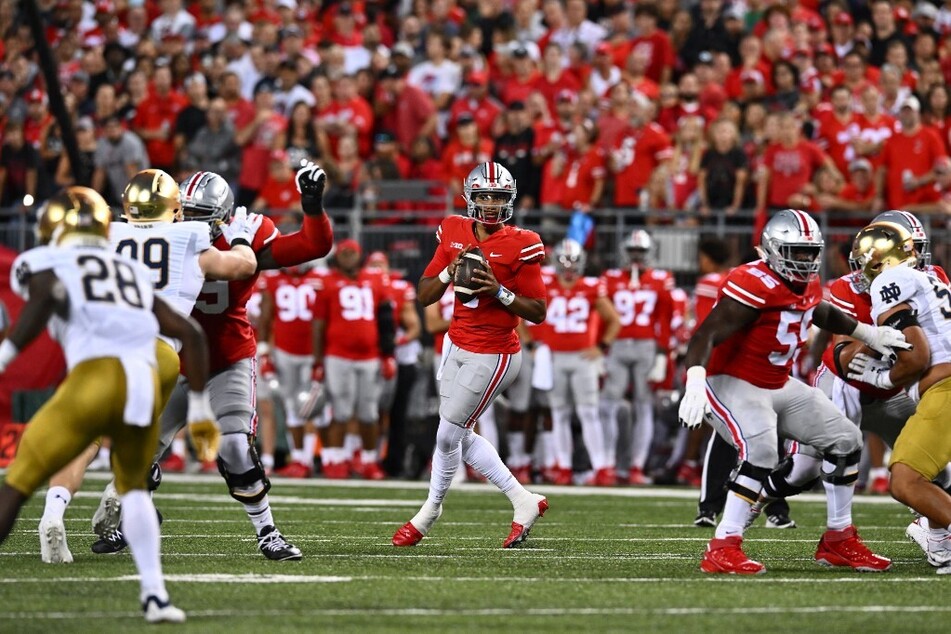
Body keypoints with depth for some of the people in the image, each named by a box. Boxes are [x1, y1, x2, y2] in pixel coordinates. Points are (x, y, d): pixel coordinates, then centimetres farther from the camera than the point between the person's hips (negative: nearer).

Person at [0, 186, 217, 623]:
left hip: (95, 378, -4)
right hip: (146, 384, 4)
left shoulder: (46, 263, 17)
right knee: (133, 487, 27)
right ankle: (155, 595, 13)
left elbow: (48, 295, -8)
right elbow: (190, 334, 27)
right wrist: (199, 408, 33)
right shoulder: (134, 275, 32)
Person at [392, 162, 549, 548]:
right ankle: (524, 502, 23)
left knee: (448, 435, 2)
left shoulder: (520, 245, -12)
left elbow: (538, 313, -10)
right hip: (459, 346, 7)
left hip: (492, 355, -7)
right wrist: (450, 272, -13)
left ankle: (429, 513, 23)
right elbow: (424, 296, 5)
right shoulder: (454, 234, 3)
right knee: (461, 436, 12)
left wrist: (500, 291, -23)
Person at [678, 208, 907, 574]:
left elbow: (822, 313, 30)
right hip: (732, 383, -9)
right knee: (760, 452, -33)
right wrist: (695, 384, -48)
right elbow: (706, 336, -33)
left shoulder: (807, 285, 3)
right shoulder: (755, 287, -25)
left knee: (845, 441, 8)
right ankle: (723, 549, -27)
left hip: (778, 386, 10)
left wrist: (868, 334, 28)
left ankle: (838, 541, 20)